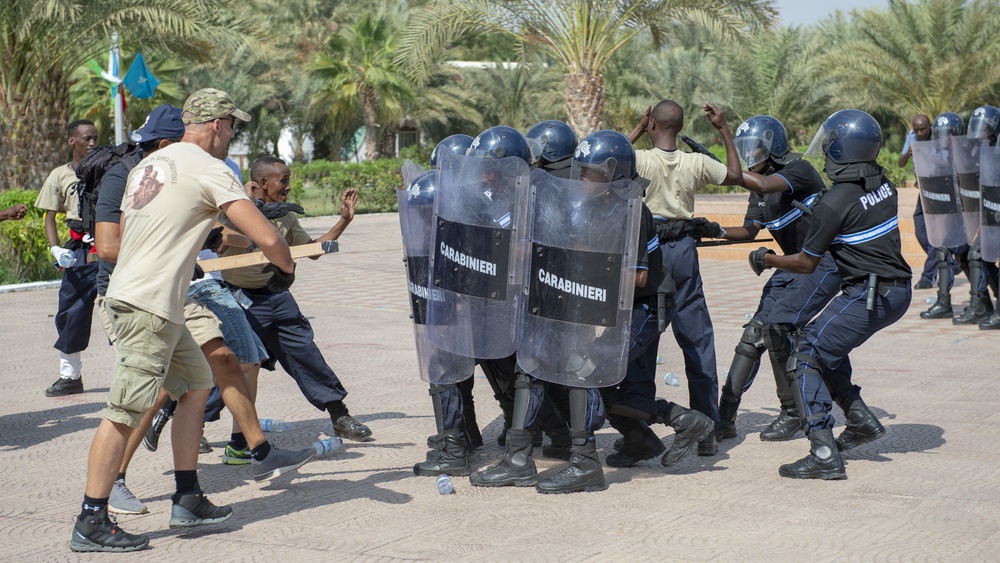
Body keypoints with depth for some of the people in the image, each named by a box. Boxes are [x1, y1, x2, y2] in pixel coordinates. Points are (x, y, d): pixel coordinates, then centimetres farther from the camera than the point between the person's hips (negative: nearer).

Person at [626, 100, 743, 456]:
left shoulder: (640, 161, -11)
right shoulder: (696, 163, -3)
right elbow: (736, 176, 13)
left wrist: (637, 130, 13)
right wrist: (724, 130, 17)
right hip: (683, 252, 2)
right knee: (697, 340, 8)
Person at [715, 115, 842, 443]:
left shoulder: (798, 170, -16)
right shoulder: (759, 188, 10)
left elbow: (764, 185, -35)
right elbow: (750, 231, 10)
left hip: (825, 264, -9)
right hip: (794, 265, 9)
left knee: (776, 326, -19)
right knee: (756, 330, -1)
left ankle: (793, 414, -3)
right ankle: (725, 418, 0)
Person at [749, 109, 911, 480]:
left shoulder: (833, 204, -17)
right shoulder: (884, 184, 6)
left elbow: (807, 264, -8)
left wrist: (766, 260, 9)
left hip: (868, 296, -9)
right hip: (899, 292, 9)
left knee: (805, 358, -3)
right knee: (825, 344, 25)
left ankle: (825, 455, -10)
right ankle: (861, 420, 24)